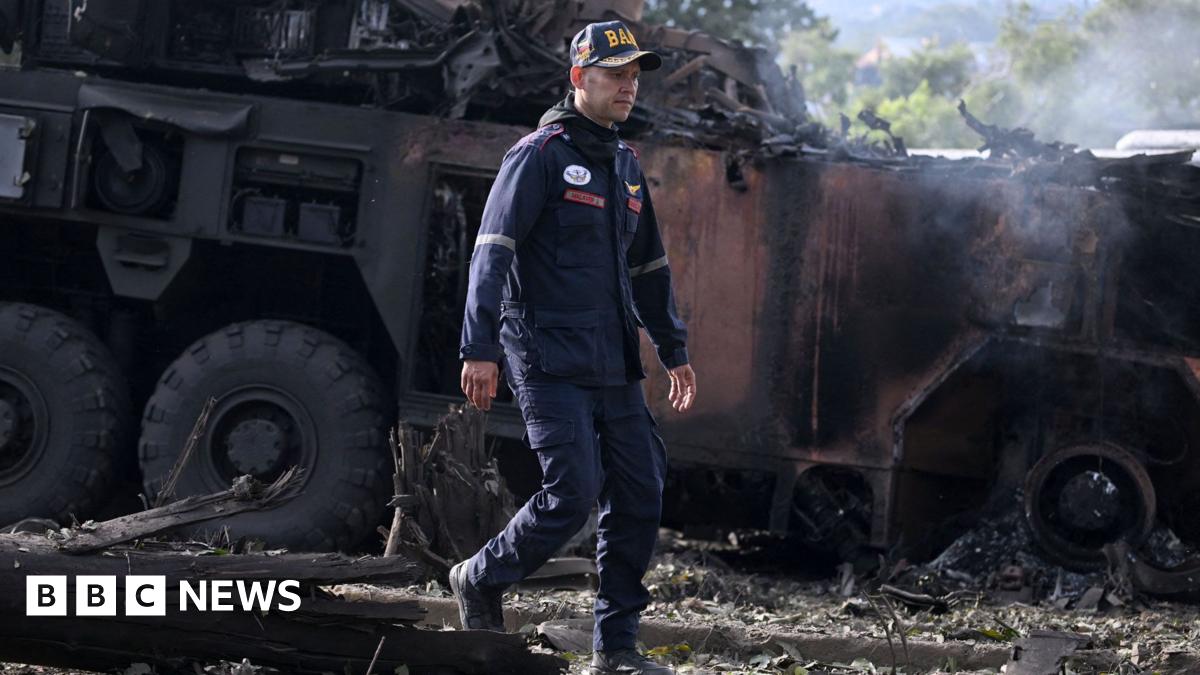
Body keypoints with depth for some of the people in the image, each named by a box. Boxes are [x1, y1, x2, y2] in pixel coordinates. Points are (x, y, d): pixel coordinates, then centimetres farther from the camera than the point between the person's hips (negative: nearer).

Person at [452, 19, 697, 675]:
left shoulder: (626, 165, 18)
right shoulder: (541, 154, -7)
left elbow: (648, 267, 27)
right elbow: (493, 251, -14)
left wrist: (674, 350, 26)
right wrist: (480, 348, -22)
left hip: (614, 367, 8)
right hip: (550, 360, -8)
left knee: (639, 496, 3)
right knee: (572, 492, -14)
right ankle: (480, 580, 10)